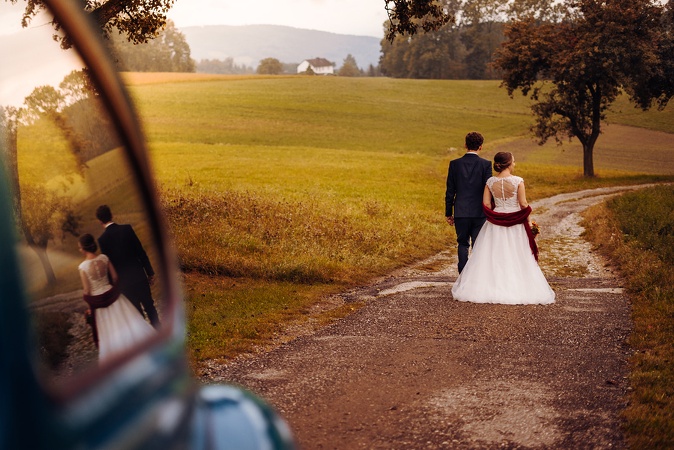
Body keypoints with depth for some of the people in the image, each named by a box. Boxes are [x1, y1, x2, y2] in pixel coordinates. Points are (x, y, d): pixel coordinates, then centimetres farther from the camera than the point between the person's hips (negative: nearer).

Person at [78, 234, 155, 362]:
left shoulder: (83, 267, -20)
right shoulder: (104, 258, -10)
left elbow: (87, 291, -15)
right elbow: (115, 277, 0)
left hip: (97, 301, -3)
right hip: (112, 294, 3)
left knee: (108, 329, 13)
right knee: (125, 322, 16)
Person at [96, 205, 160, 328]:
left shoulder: (102, 239, -11)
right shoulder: (127, 229, -6)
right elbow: (141, 252, -3)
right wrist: (150, 272, 6)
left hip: (124, 282, -2)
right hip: (139, 276, 2)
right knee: (149, 306, 17)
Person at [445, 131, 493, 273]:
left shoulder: (454, 164, -2)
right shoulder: (485, 164, -6)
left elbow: (450, 191, 1)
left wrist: (448, 213, 9)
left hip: (460, 213, 1)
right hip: (479, 213, -1)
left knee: (463, 244, 14)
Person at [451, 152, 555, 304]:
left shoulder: (490, 182, -2)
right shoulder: (518, 181, -12)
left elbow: (486, 204, -2)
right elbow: (523, 204, -11)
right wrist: (526, 217, 5)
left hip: (495, 224, 3)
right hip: (516, 225, -3)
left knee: (493, 257, 9)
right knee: (515, 258, 6)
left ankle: (492, 287, 10)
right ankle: (517, 288, 9)